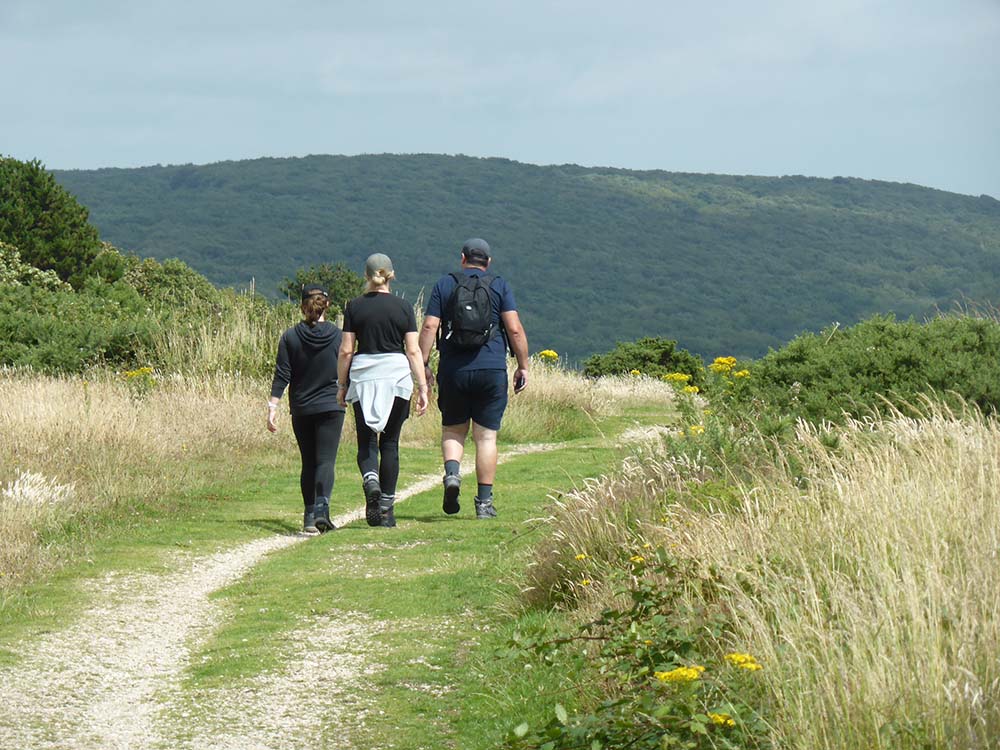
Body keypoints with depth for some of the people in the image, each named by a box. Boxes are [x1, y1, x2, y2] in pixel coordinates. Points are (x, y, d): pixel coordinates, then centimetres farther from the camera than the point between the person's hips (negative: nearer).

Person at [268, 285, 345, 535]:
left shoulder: (290, 337, -2)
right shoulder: (337, 335, -4)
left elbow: (282, 375, -5)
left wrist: (272, 406, -2)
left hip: (301, 410, 2)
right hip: (331, 408, -2)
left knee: (308, 463, 12)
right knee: (326, 459, -5)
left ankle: (309, 516, 12)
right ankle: (322, 507, -25)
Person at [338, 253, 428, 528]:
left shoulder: (354, 307, 1)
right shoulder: (403, 308, 1)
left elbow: (346, 350, 0)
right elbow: (413, 351, -2)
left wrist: (342, 385, 9)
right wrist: (423, 387, 1)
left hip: (363, 374, 0)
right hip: (396, 374, 0)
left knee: (366, 439, 7)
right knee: (390, 441, 8)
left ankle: (371, 479, -24)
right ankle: (386, 507, 6)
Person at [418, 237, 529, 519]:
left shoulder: (444, 284, 6)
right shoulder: (499, 286, 4)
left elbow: (429, 327, -2)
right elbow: (515, 329, -4)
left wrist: (423, 364, 1)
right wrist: (523, 366, 2)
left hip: (453, 370, 1)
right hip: (491, 370, -1)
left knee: (453, 430, 15)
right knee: (486, 437, 4)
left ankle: (452, 474, -12)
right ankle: (484, 501, 2)